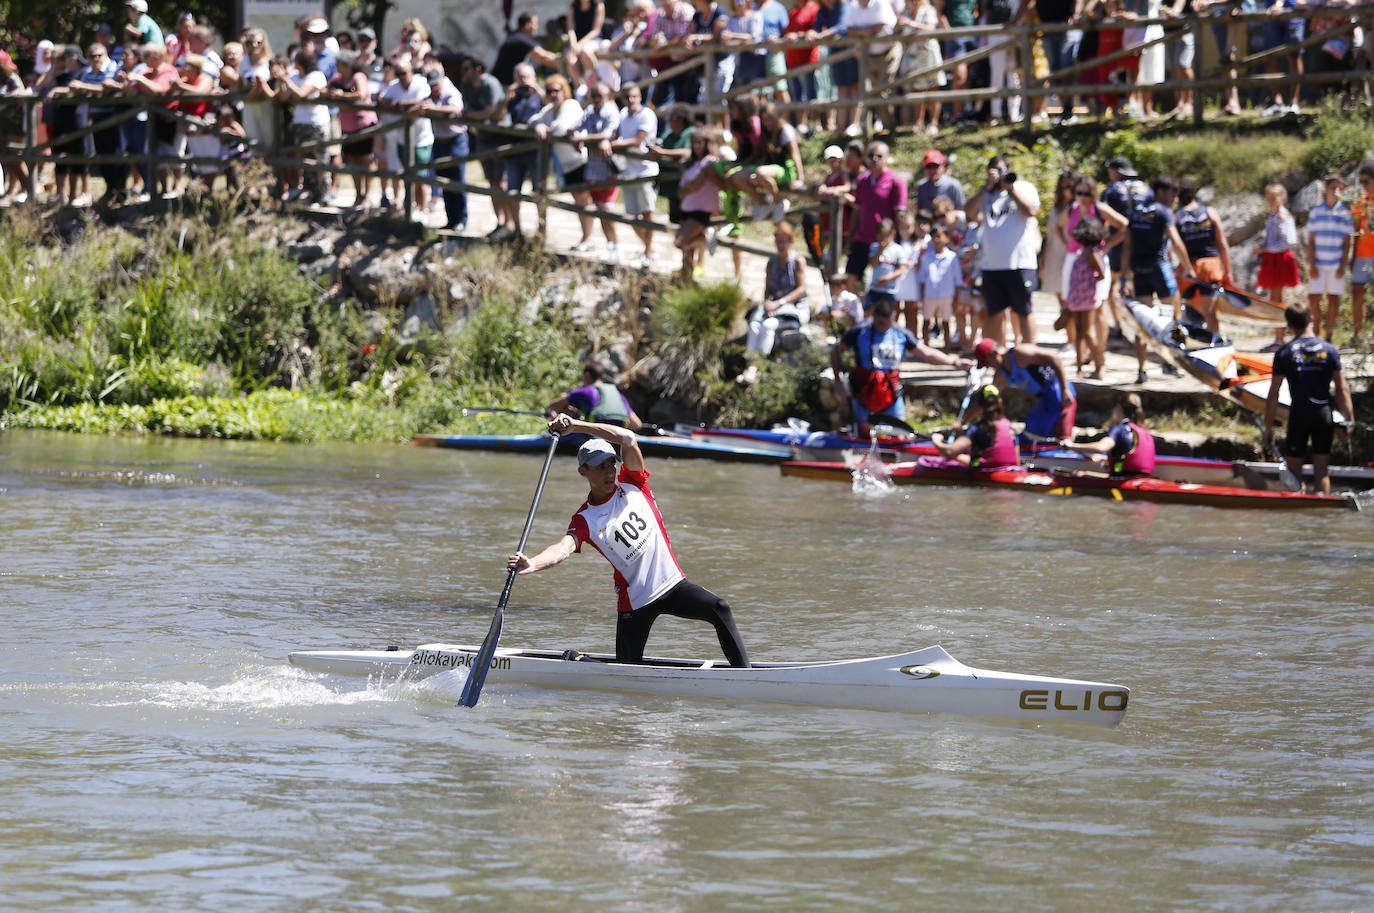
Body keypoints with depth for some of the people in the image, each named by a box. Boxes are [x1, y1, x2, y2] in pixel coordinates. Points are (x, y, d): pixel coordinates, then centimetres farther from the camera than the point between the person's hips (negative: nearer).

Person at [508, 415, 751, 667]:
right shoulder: (585, 520, -5)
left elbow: (628, 439, -14)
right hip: (634, 600, -1)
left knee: (720, 609, -24)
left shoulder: (631, 484, 0)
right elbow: (564, 548, -23)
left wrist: (575, 426, -22)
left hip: (672, 584, 2)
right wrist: (533, 564, -45)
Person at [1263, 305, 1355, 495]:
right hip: (1324, 415, 2)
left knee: (1293, 468, 6)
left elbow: (1273, 395, -3)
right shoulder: (1329, 350, 0)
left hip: (1299, 414, -2)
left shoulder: (1284, 353, -4)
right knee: (1321, 471, 9)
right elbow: (1342, 390, -1)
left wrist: (1268, 427, 4)